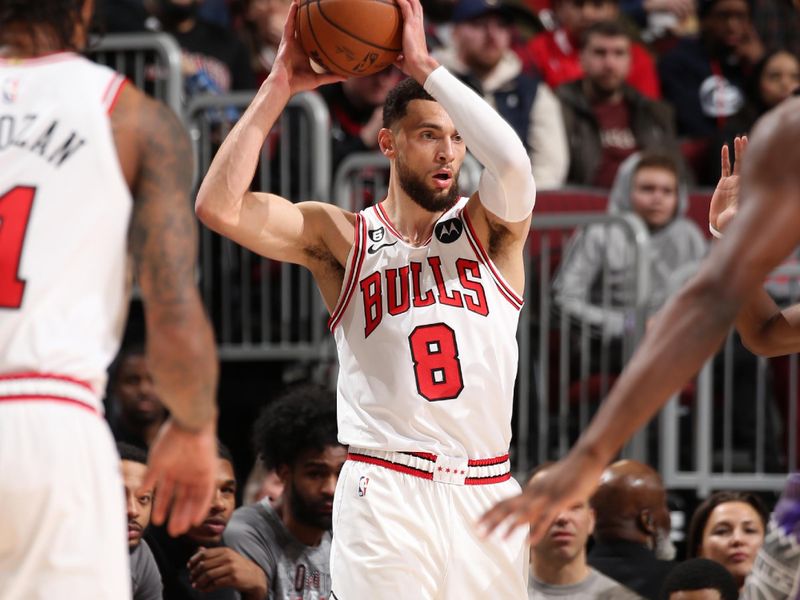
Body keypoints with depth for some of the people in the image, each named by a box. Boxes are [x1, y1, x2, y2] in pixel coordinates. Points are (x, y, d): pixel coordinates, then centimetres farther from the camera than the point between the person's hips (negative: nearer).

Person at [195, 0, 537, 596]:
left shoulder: (490, 228, 7)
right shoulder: (341, 238, 6)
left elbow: (511, 162, -16)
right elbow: (220, 207, -7)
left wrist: (425, 66, -14)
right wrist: (281, 84, -6)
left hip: (487, 494, 2)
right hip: (385, 494, -2)